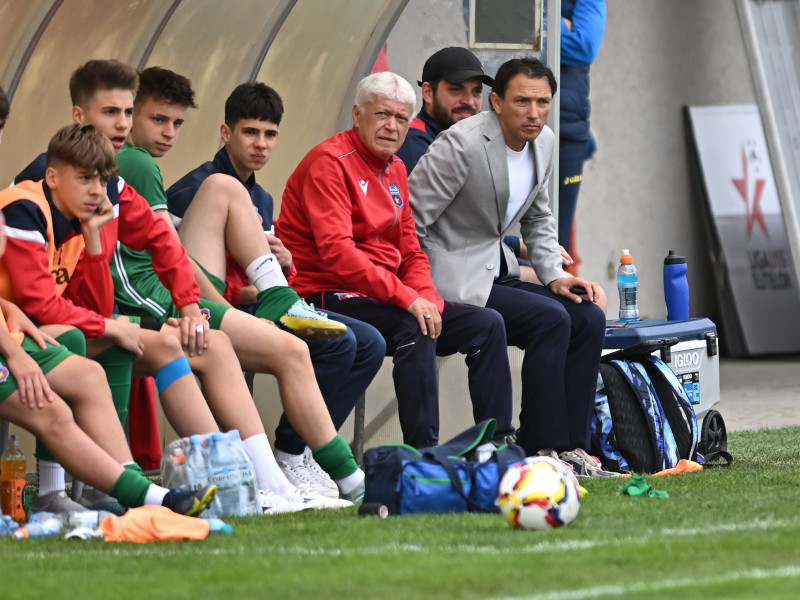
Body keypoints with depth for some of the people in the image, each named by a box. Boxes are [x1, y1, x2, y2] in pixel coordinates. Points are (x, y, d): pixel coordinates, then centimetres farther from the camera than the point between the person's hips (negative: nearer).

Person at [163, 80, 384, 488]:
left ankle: (300, 451, -1)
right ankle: (288, 455, -12)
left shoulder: (261, 199, 21)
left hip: (258, 306, 9)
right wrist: (243, 290, -21)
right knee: (337, 342, -24)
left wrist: (285, 263, -1)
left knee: (369, 345, -1)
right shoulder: (196, 189, -7)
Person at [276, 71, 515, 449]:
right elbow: (336, 251, -24)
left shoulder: (395, 169, 17)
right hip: (328, 297, -9)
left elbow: (410, 253, 18)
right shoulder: (330, 163, -12)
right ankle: (422, 455, -35)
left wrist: (426, 298, -4)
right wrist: (405, 298, -27)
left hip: (386, 297, 9)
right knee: (412, 328, -34)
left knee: (486, 324, 2)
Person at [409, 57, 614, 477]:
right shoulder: (462, 144, -19)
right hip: (452, 282, -9)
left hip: (495, 275, 9)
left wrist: (555, 275, 8)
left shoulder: (543, 141, 6)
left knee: (588, 318, -7)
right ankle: (540, 447, -18)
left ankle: (569, 445, -4)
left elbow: (538, 218, 22)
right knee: (550, 319, -23)